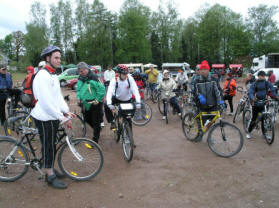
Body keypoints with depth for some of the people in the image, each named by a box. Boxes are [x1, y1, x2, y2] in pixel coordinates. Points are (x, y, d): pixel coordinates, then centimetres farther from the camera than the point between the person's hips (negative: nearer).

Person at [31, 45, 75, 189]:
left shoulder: (53, 75, 14)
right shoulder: (42, 76, -19)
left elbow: (58, 96, 17)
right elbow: (46, 102, -24)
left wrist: (66, 111, 4)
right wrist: (62, 118, -20)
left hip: (53, 117, 9)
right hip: (45, 118, -9)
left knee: (51, 146, 20)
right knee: (48, 147, 1)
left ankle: (50, 169, 35)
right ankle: (50, 177, 14)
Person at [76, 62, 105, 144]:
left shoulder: (93, 78, -19)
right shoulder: (80, 78, 6)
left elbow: (102, 89, -21)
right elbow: (78, 89, 20)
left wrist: (98, 100, -17)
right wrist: (79, 97, 6)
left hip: (95, 104, -8)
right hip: (86, 104, 8)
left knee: (96, 122, 1)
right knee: (87, 119, 19)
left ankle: (95, 140, 11)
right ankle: (97, 130, 43)